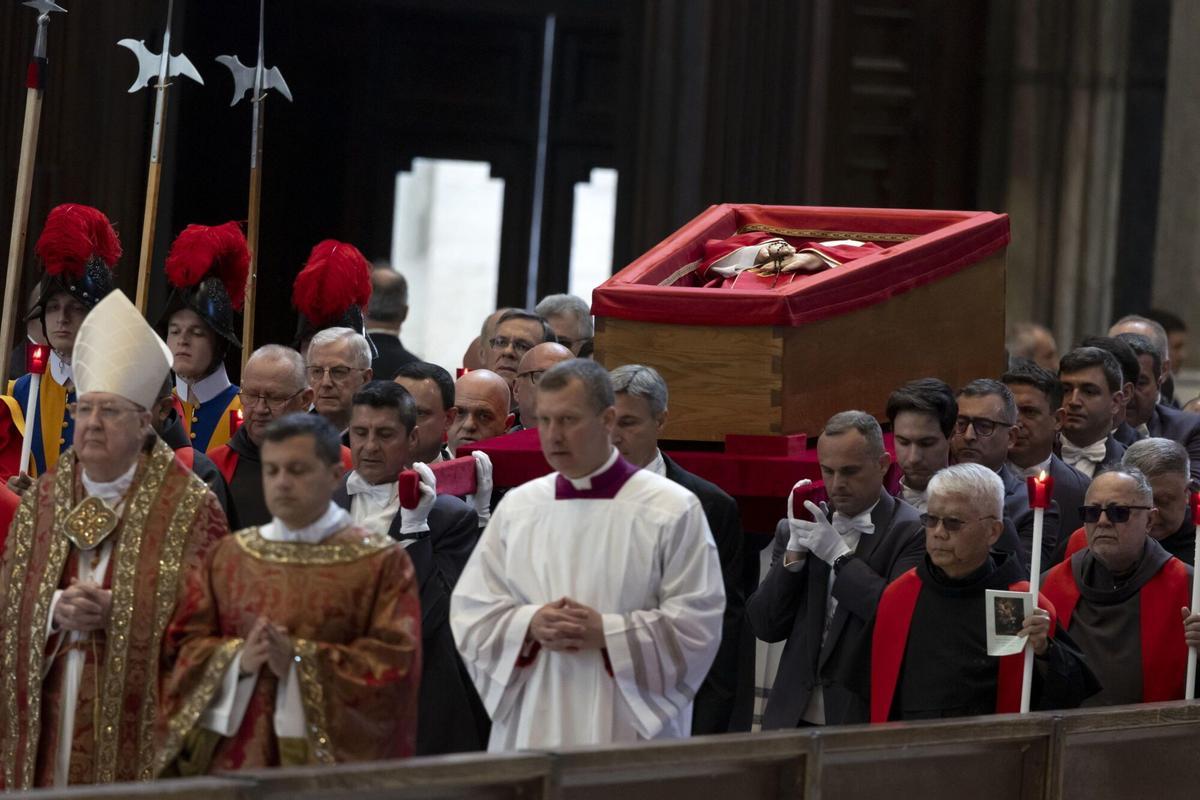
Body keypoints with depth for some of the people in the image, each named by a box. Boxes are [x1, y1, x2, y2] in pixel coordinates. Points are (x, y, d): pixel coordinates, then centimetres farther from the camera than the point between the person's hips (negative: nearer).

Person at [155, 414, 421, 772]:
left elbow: (394, 662, -9)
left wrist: (299, 660, -18)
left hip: (331, 757, -2)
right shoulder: (228, 555, 11)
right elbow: (183, 646, 6)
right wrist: (238, 658, -14)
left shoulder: (382, 562, 0)